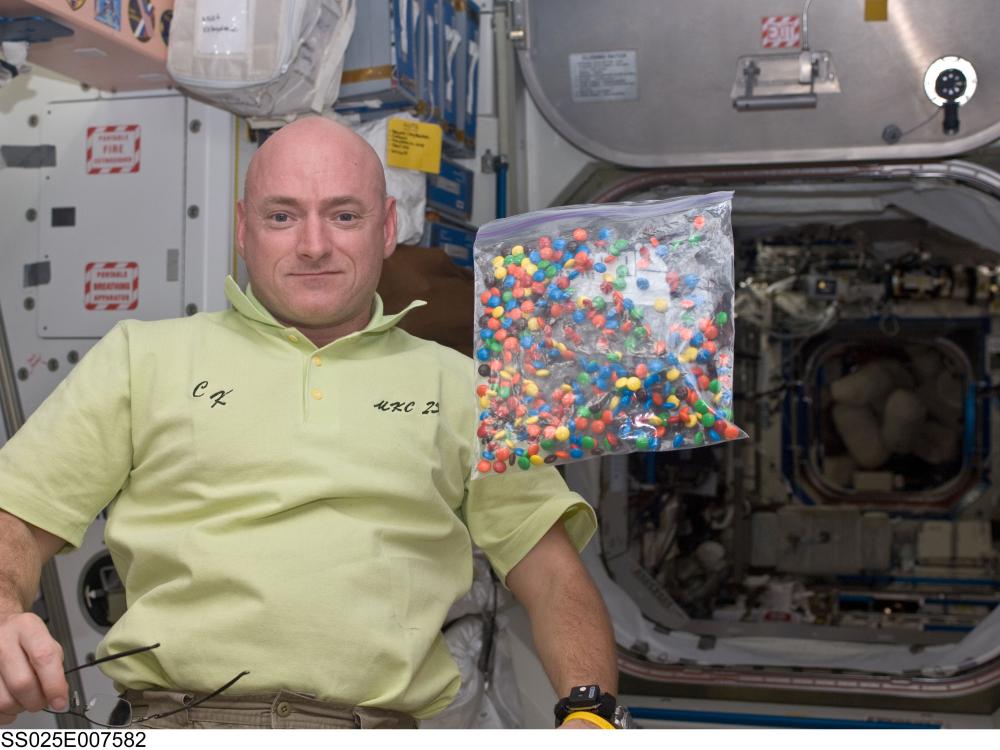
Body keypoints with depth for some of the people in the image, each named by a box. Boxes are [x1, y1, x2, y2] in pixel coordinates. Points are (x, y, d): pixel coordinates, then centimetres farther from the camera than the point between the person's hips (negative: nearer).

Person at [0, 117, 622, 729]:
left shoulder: (460, 385, 17)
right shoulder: (145, 356, 16)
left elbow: (554, 576, 13)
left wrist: (588, 713, -6)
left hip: (382, 724, 2)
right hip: (175, 720, -2)